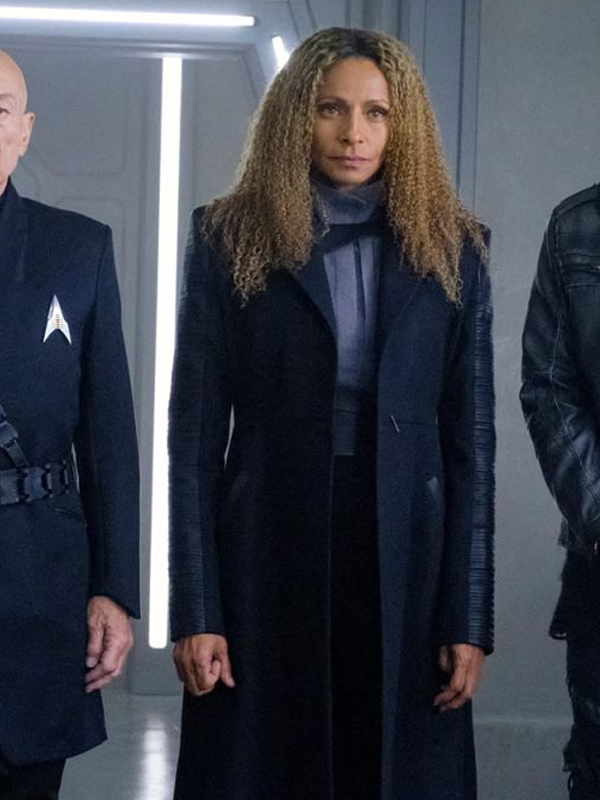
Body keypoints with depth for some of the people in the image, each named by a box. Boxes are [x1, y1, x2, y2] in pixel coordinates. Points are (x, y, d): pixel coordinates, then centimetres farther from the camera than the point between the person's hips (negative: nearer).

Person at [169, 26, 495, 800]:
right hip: (268, 556, -1)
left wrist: (468, 619, -3)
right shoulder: (230, 242, 1)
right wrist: (195, 611, -8)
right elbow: (195, 433, -1)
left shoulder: (450, 250, 5)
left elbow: (471, 441, 3)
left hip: (404, 557, 1)